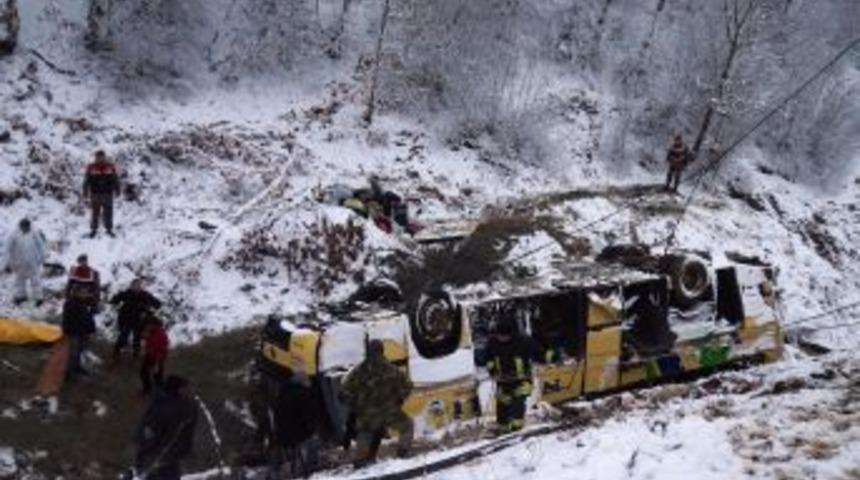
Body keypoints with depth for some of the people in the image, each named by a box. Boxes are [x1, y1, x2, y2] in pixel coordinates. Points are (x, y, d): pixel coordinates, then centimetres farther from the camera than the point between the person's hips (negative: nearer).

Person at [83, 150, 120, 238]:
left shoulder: (111, 167, 1)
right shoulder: (91, 168, -2)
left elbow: (115, 179, 9)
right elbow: (87, 181, 2)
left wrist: (117, 190, 8)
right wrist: (85, 193, 1)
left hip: (107, 194, 1)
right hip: (95, 194, -1)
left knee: (108, 212, 4)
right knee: (95, 212, 4)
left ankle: (109, 229, 17)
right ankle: (93, 229, 16)